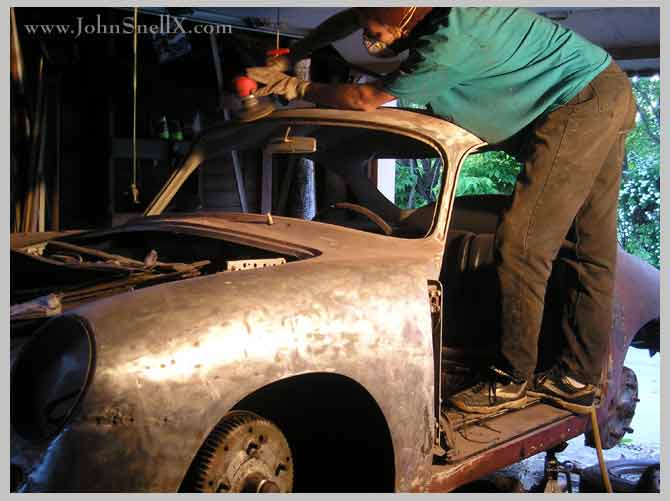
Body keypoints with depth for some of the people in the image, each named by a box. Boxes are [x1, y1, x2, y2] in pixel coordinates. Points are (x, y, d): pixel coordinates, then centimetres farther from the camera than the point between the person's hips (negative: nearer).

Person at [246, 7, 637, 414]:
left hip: (580, 104, -10)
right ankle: (579, 380, 17)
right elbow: (348, 19, 17)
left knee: (522, 244, -10)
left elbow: (364, 100, -12)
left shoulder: (448, 45, -24)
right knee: (592, 248, 10)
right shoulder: (437, 14, 2)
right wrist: (287, 61, 14)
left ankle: (512, 379, -1)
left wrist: (297, 88, 0)